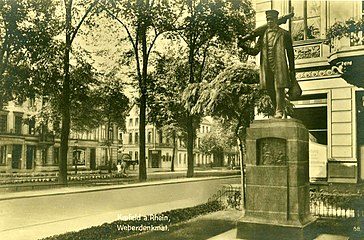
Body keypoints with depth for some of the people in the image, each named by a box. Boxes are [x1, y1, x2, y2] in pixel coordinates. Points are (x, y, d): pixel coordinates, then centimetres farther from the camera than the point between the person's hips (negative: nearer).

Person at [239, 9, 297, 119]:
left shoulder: (284, 34, 8)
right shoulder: (263, 35, 16)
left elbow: (290, 53, 8)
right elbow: (255, 51, 13)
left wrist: (292, 70, 4)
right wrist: (243, 46, -4)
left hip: (279, 66, -3)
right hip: (267, 68, 3)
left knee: (279, 89, -9)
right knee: (270, 91, 4)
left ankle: (279, 112, -5)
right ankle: (277, 113, 14)